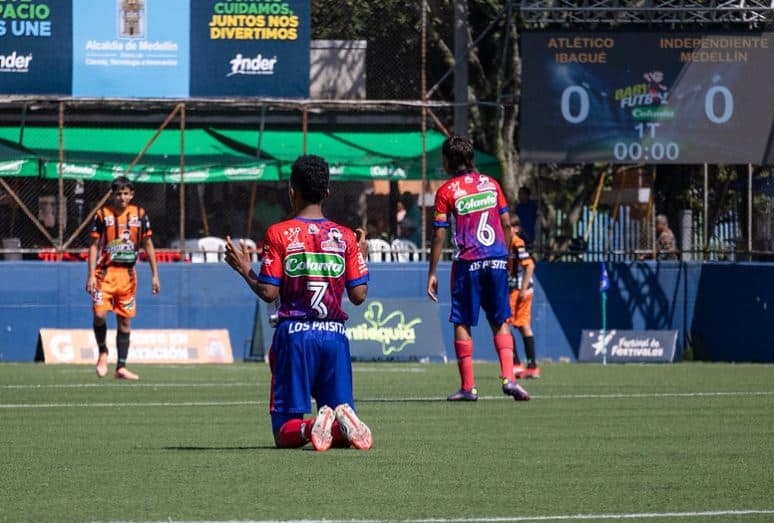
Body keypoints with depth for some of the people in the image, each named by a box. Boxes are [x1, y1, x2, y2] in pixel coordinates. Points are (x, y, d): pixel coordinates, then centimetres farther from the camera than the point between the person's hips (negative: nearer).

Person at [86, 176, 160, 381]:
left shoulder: (139, 214, 5)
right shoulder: (103, 215, -2)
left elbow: (148, 245, 11)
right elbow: (94, 246, -1)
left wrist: (155, 274, 7)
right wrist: (91, 275, -9)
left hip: (128, 273, 3)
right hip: (105, 272, -3)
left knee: (125, 321, 5)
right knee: (99, 314, -17)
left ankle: (121, 368, 11)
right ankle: (103, 352, 9)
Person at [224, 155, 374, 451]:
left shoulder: (278, 233, -3)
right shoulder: (345, 237, 5)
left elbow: (268, 293, -7)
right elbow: (358, 296, 3)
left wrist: (244, 271, 12)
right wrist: (362, 257, 20)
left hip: (294, 335, -2)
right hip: (334, 335, 2)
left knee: (285, 434, 3)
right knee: (343, 436, 8)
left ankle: (310, 428, -31)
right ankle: (344, 425, -28)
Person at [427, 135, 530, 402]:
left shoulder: (446, 191, -2)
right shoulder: (490, 184, 9)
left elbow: (439, 235, -4)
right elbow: (507, 224, 10)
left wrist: (432, 273, 0)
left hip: (468, 263, -4)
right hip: (497, 260, 4)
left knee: (462, 323, 4)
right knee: (500, 322, 9)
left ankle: (468, 387, 2)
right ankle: (508, 378, -5)